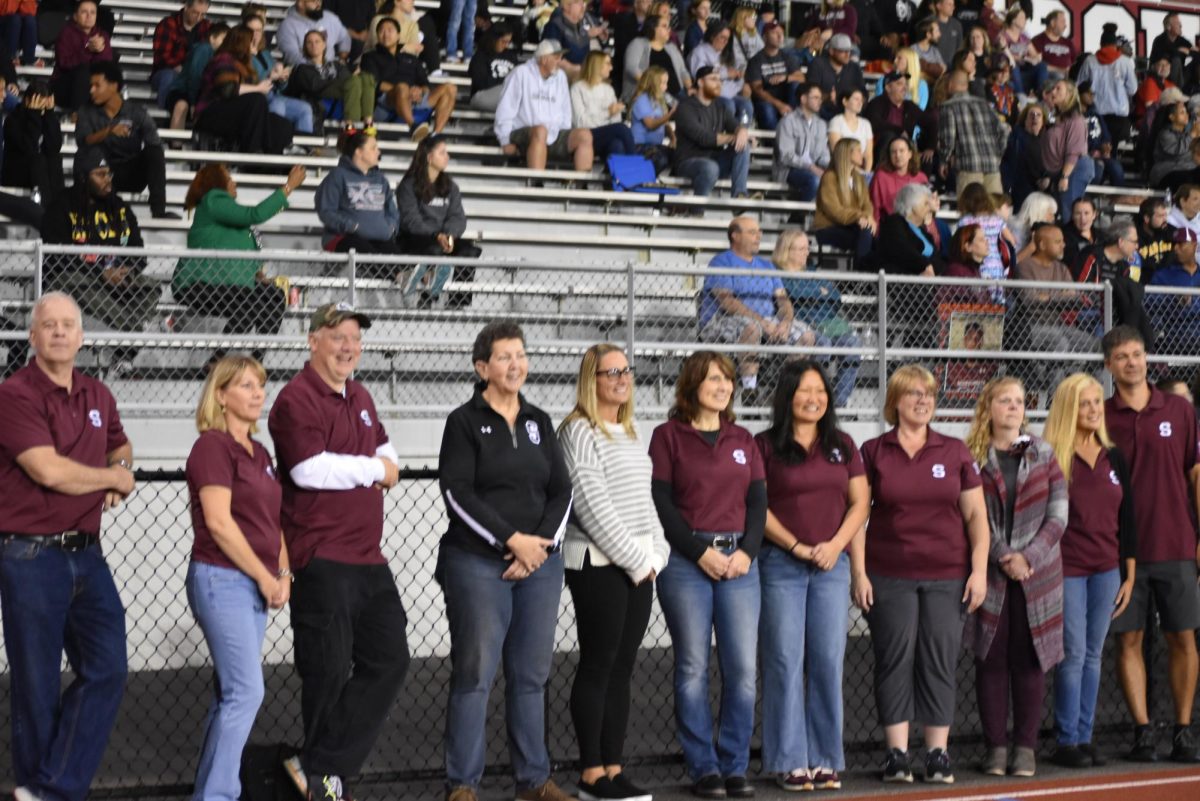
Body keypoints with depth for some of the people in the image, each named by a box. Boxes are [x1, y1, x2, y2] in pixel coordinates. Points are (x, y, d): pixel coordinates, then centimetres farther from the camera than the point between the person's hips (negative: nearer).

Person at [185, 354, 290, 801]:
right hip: (222, 580, -9)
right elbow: (218, 521, -16)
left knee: (232, 695, 9)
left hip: (255, 585, 9)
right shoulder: (213, 446, -10)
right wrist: (265, 578, -11)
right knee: (245, 691, -13)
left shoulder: (258, 453, 16)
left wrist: (283, 573, 4)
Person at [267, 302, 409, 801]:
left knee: (390, 661, 8)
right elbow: (309, 468, -23)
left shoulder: (360, 398, 17)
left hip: (368, 557, 9)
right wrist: (374, 470, -11)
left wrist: (388, 463, 6)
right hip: (322, 558, -9)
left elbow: (383, 446, 31)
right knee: (330, 671, -2)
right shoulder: (297, 399, -11)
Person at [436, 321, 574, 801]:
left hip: (540, 563, 5)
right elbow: (458, 493, -10)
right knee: (475, 673, -5)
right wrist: (513, 540, -13)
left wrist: (543, 542, -6)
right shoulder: (465, 421, -1)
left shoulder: (539, 422, 14)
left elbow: (562, 491, 10)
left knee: (532, 675, 7)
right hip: (478, 563, -5)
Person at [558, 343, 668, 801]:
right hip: (598, 564, -8)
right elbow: (592, 504, -15)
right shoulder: (580, 431, -9)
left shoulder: (632, 432, 17)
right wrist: (633, 559, -13)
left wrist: (656, 553, 6)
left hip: (640, 565, 8)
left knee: (622, 668, 8)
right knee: (597, 667, -4)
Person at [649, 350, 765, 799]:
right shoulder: (668, 436, 3)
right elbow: (660, 502, -5)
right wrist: (701, 553, -10)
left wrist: (747, 551, -4)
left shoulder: (742, 440, 16)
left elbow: (758, 502, 12)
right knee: (693, 669, -2)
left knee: (743, 668, -2)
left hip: (739, 561, 4)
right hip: (686, 561, -4)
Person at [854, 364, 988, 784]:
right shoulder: (873, 452, 3)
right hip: (889, 577, -1)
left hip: (947, 576, 1)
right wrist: (858, 573, -5)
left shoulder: (955, 451, 7)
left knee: (940, 662, 2)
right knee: (895, 661, 0)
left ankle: (939, 753, 7)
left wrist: (979, 569, -1)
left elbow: (976, 514, 7)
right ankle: (896, 754, 5)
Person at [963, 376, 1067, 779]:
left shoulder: (1043, 454, 7)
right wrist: (1002, 559, -14)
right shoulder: (972, 458, 1)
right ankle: (996, 746, 8)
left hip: (1037, 573, 1)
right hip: (989, 576, -1)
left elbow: (1058, 515, 2)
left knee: (1029, 661, 4)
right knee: (992, 660, 1)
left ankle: (1026, 747, 10)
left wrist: (1028, 557, -10)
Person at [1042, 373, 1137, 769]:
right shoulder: (1051, 460, -7)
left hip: (1106, 571, 5)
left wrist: (1129, 574, 9)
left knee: (1092, 657, 8)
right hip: (1067, 570, -5)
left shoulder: (1114, 458, 9)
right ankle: (1066, 742, 4)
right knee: (1073, 655, -4)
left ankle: (1084, 738, 13)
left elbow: (1127, 518, 12)